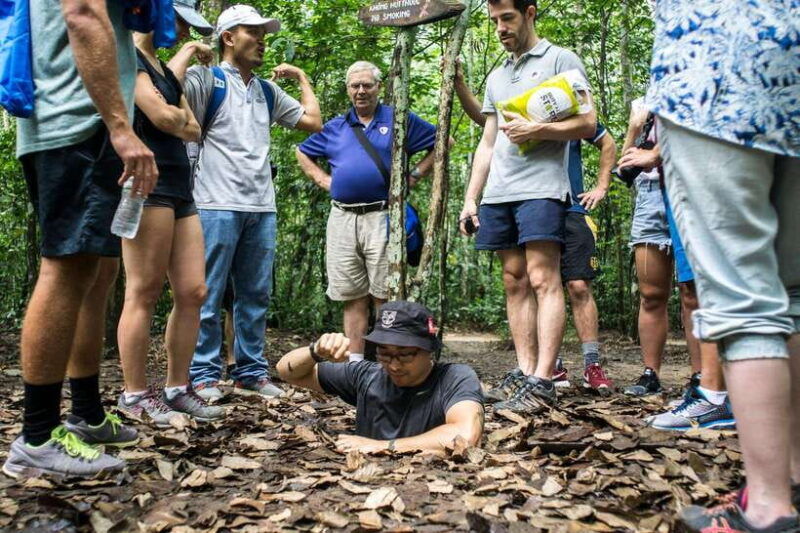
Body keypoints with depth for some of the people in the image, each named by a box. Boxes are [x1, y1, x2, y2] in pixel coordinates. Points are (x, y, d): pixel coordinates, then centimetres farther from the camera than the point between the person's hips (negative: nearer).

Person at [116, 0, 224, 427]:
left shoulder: (165, 69, 25)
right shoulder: (129, 58, -2)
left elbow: (193, 129, 18)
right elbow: (161, 117, -14)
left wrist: (174, 119, 1)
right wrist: (180, 117, 6)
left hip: (179, 189, 9)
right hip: (147, 185, -8)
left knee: (193, 291, 3)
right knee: (144, 293, -6)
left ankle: (176, 389, 10)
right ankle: (135, 395, 3)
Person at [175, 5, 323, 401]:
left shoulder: (268, 91, 20)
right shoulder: (207, 79, 2)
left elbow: (313, 122, 19)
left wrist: (301, 78, 23)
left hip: (262, 208, 6)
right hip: (218, 206, -6)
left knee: (256, 295, 8)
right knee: (208, 296, -2)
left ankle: (251, 372, 17)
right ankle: (204, 375, 7)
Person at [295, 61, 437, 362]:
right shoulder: (334, 127, 18)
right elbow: (302, 153, 29)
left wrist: (414, 175, 1)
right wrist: (323, 179, 14)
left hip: (381, 216, -3)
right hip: (342, 219, 4)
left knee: (384, 295, -4)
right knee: (352, 297, 7)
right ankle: (355, 362, 14)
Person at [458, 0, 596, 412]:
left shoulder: (560, 59, 7)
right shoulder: (497, 77, 25)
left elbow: (587, 123, -2)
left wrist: (535, 129, -14)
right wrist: (470, 199, 15)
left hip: (541, 187, -6)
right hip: (498, 192, 7)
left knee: (542, 279, -13)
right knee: (515, 284, 3)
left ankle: (541, 382, -13)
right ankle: (525, 373, 7)